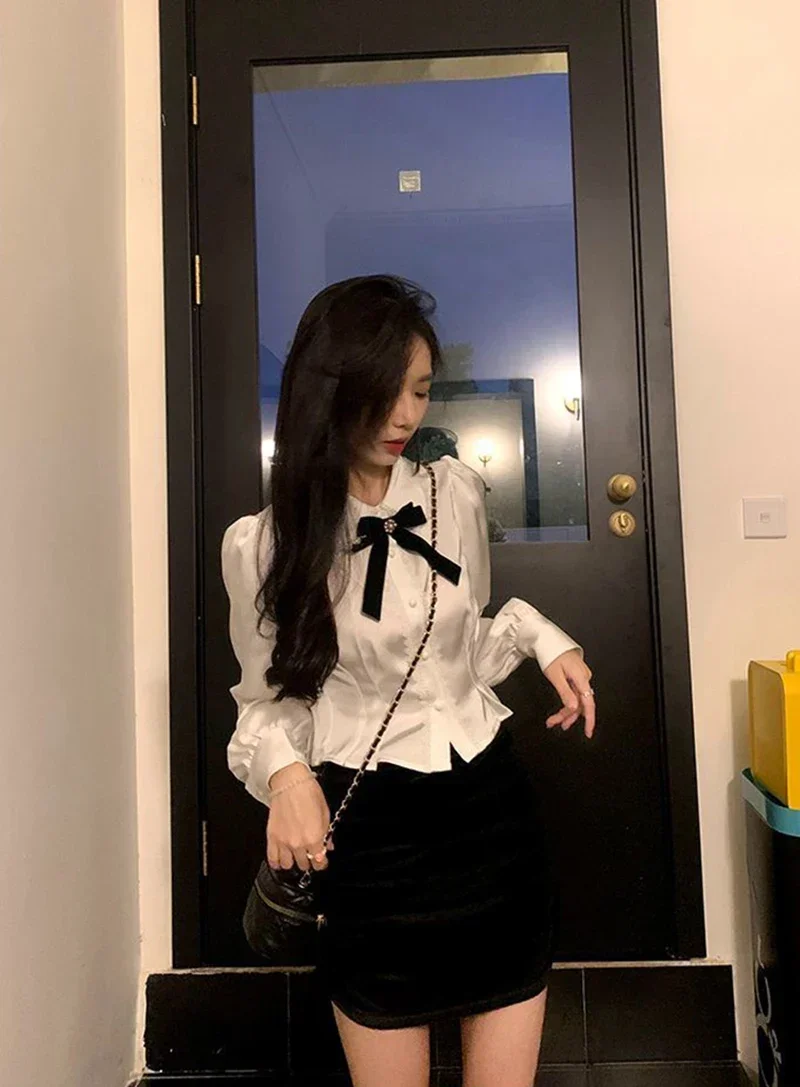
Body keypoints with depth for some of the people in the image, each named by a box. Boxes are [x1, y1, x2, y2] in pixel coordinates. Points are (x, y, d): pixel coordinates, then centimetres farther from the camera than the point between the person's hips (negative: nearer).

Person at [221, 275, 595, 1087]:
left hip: (491, 807, 3)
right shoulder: (263, 543, -8)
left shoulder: (455, 492, 0)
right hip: (369, 829, -2)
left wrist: (540, 637, -5)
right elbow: (268, 697, 1)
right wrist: (286, 773, -18)